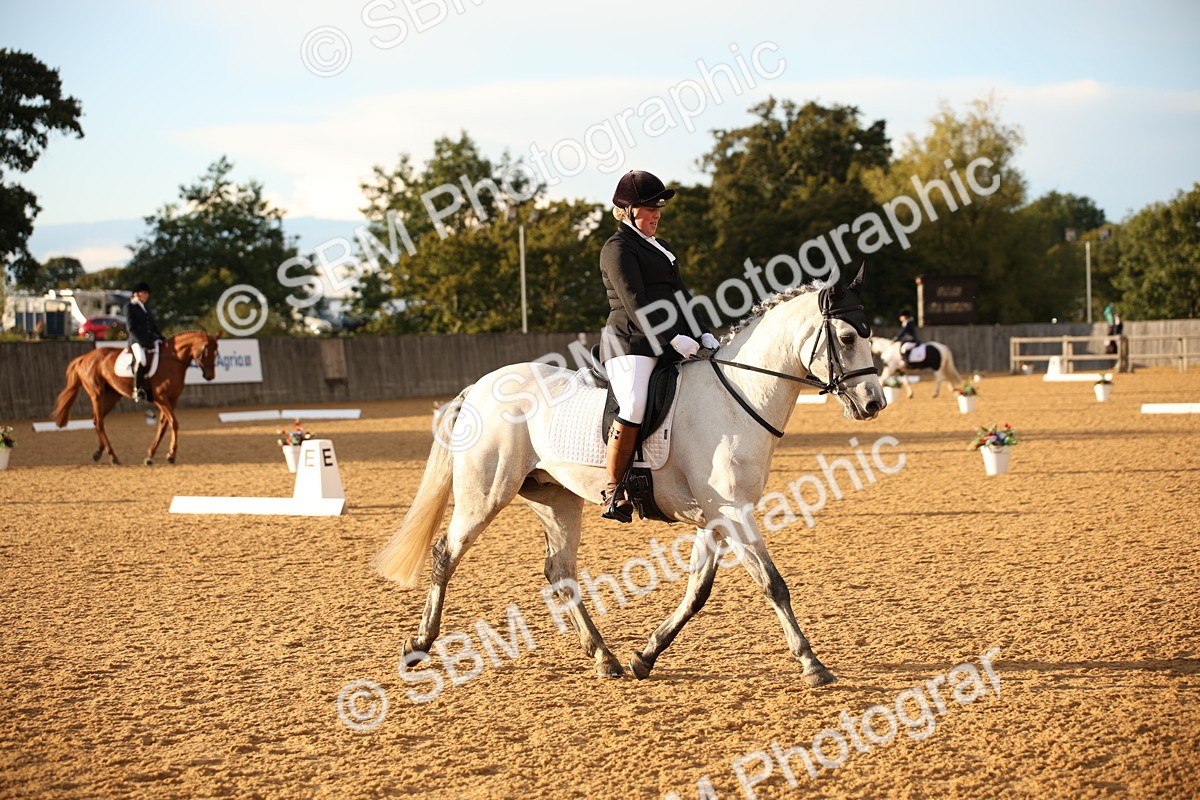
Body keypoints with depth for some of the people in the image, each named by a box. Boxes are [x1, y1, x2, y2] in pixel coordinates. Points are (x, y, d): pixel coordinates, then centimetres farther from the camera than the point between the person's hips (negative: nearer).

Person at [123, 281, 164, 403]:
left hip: (150, 340, 8)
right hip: (136, 341, -8)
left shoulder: (146, 309, 23)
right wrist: (142, 342, -18)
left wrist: (161, 338, 6)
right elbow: (131, 327, -8)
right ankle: (137, 390, -30)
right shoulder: (130, 306, 1)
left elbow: (153, 326, 24)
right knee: (141, 359, -35)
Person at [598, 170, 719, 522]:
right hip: (631, 345, -9)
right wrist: (674, 338, -21)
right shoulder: (618, 248, -3)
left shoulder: (660, 248, 26)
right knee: (635, 407, -28)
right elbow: (636, 302, -14)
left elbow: (681, 296, 22)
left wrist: (703, 335, 6)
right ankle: (613, 493, -21)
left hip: (669, 347, 9)